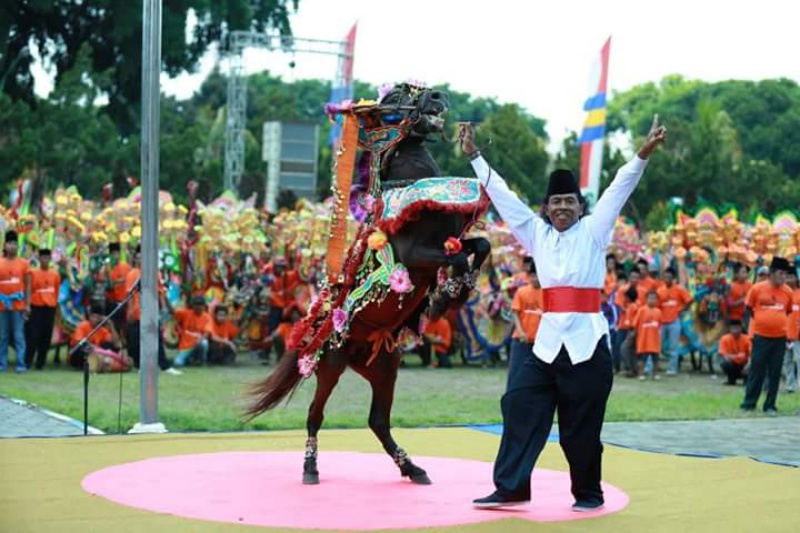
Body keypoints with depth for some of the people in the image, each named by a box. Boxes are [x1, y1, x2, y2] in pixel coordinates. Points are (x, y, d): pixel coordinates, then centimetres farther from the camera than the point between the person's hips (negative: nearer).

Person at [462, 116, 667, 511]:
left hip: (587, 340, -4)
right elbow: (502, 194, 14)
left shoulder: (593, 231, 3)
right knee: (521, 407, -4)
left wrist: (643, 154, -17)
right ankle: (510, 488, 3)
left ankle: (588, 494, 19)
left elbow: (620, 189, -6)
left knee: (581, 425, 2)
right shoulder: (537, 233, 11)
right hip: (548, 339, 4)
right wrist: (474, 156, 15)